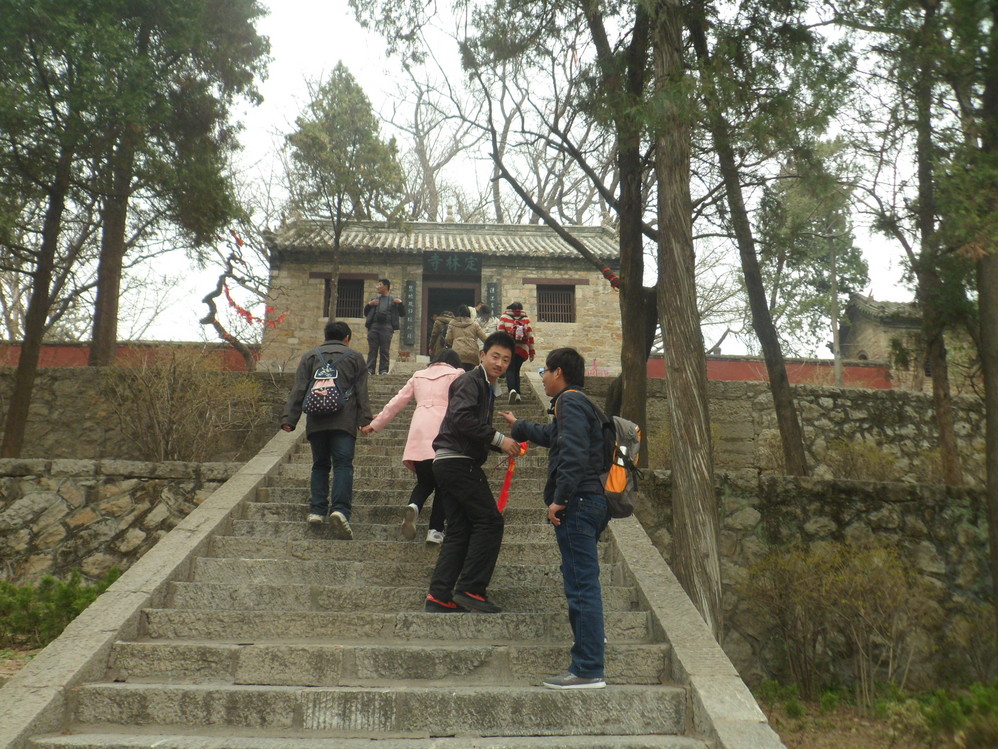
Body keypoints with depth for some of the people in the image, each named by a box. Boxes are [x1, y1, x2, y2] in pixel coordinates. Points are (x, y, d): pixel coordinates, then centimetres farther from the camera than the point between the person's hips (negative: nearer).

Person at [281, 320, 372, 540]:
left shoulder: (310, 357, 16)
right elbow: (362, 392, 5)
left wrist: (289, 418, 4)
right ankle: (340, 509, -24)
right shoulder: (355, 357, 14)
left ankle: (317, 510, 5)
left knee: (320, 465, 13)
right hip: (344, 421, -2)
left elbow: (298, 391, 8)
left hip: (316, 422, 2)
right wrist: (365, 420, 1)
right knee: (343, 464, -7)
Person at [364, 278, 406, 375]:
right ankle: (370, 369, -4)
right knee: (372, 349, -3)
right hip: (374, 326, 2)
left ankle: (383, 370, -3)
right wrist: (369, 304, 3)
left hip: (387, 327, -2)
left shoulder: (393, 300, 15)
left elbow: (402, 314, 10)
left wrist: (400, 303, -5)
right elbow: (366, 314, 21)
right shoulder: (374, 299, 23)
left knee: (384, 350, -4)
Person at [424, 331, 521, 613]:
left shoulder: (487, 388, 23)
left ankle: (439, 597, 8)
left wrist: (505, 445, 12)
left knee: (460, 530, 8)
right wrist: (498, 438, -20)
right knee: (490, 521, -10)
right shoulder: (470, 381, -8)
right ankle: (471, 588, -7)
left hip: (449, 463, 10)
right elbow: (462, 418, -23)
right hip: (458, 461, -10)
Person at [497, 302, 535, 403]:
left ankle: (512, 389, -24)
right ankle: (518, 393, 7)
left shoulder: (504, 318, 2)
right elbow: (530, 336, 6)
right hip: (522, 350, 2)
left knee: (510, 370, 0)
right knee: (516, 370, 14)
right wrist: (531, 352, 11)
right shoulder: (526, 319, 7)